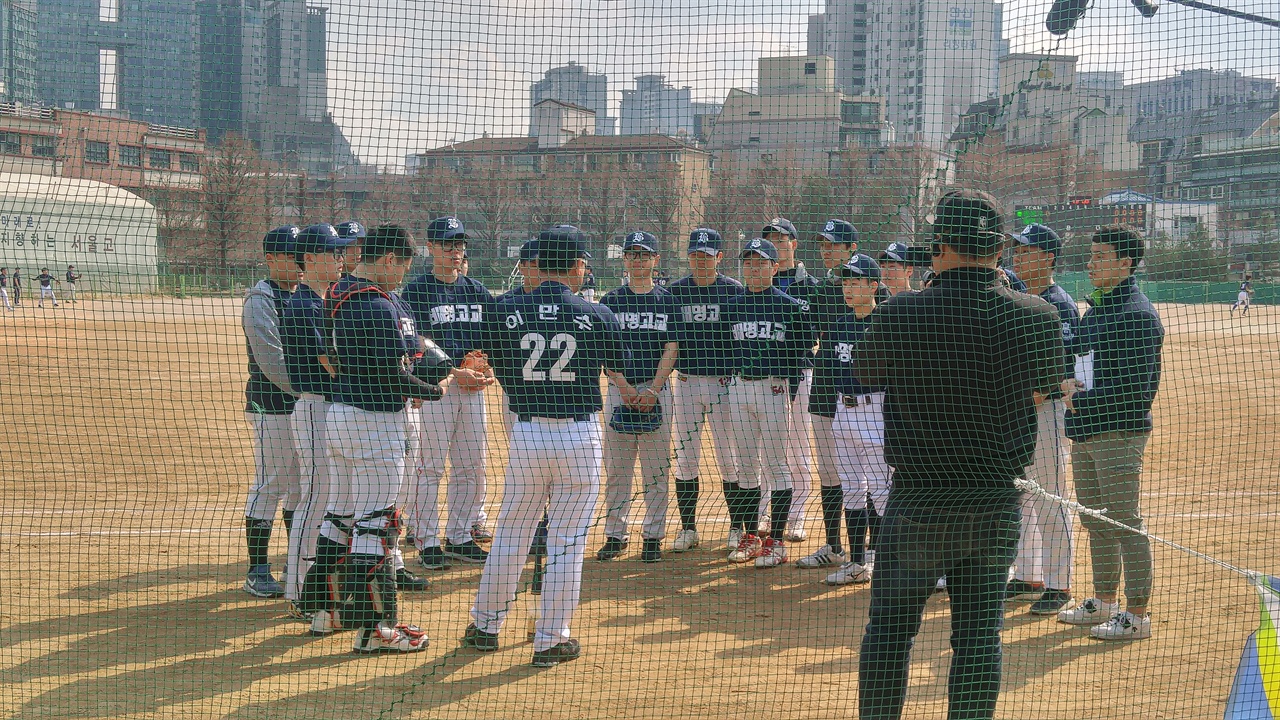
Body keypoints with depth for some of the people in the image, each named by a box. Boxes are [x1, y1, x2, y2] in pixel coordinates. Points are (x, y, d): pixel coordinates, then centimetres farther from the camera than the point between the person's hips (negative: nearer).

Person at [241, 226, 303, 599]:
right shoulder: (261, 300, -10)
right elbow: (273, 362, -18)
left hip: (304, 405, 8)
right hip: (272, 405, -8)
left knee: (301, 486, 13)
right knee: (269, 486, -4)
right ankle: (257, 572, 4)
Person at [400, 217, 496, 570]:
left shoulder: (476, 290, 14)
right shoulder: (417, 290, -4)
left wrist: (486, 368, -1)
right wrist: (455, 372, -16)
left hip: (472, 386, 6)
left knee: (472, 465, 9)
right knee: (430, 467, -3)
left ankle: (460, 537, 20)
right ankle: (427, 542, 5)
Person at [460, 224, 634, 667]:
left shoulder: (504, 312, -3)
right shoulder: (598, 316, -5)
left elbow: (504, 377, 8)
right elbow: (620, 376, 9)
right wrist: (634, 396, 31)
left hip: (526, 434, 2)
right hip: (580, 436, -2)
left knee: (510, 534, 16)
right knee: (566, 543, 7)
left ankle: (486, 626, 27)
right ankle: (550, 641, 12)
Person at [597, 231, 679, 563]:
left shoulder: (667, 300, 6)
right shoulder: (611, 300, 8)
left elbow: (671, 348, -1)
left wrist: (653, 389, -13)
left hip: (656, 390, -1)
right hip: (618, 389, 1)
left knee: (656, 469, 1)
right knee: (615, 467, 4)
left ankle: (653, 535, 9)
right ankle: (615, 535, 12)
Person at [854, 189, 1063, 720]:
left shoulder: (898, 316, -14)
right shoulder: (1037, 317, -7)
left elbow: (864, 370, 6)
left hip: (916, 502, -2)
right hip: (997, 502, 2)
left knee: (889, 628, 11)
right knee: (980, 633, 10)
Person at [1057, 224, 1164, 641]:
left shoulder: (1136, 315, -14)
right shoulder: (1093, 310, 16)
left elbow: (1136, 388, -20)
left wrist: (1081, 399, -13)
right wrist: (1070, 384, 2)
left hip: (1120, 433, -9)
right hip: (1084, 433, 9)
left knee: (1125, 524, -4)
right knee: (1094, 522, 16)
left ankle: (1136, 615, 3)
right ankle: (1103, 603, 27)